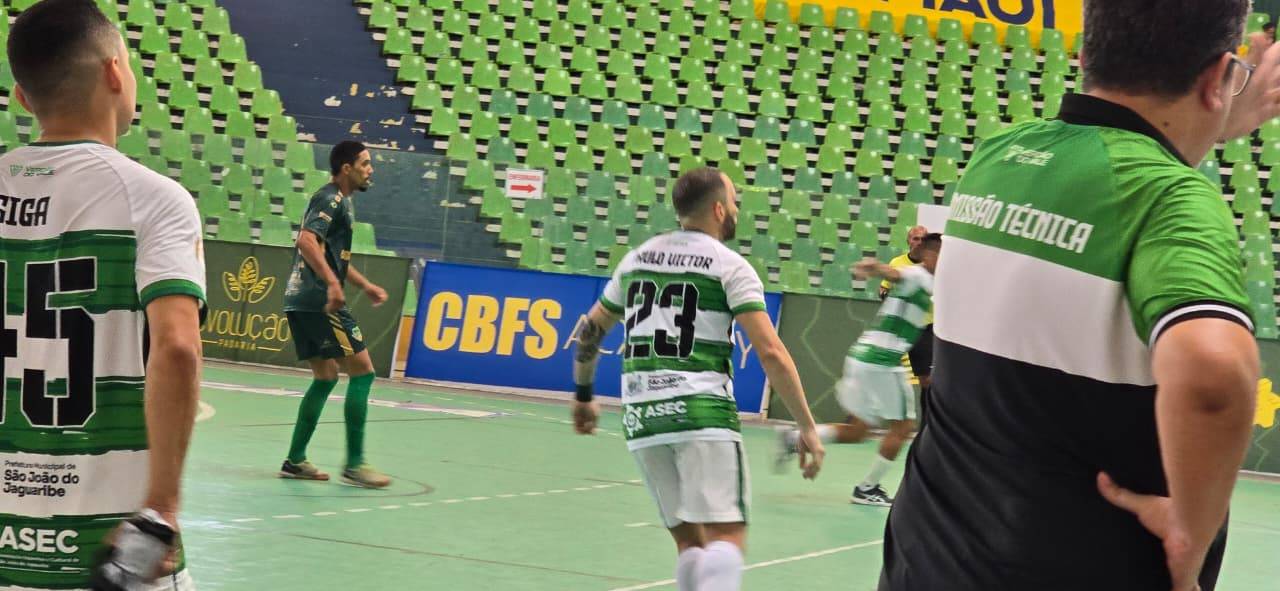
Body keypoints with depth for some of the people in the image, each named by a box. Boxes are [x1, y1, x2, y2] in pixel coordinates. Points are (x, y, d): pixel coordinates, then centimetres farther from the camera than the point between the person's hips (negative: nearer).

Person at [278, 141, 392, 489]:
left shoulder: (340, 202, 22)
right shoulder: (331, 199, -10)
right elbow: (307, 240, -25)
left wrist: (364, 285, 29)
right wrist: (333, 283, -34)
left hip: (302, 302, 10)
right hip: (318, 301, -10)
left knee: (326, 376, 15)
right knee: (362, 371, -8)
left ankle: (295, 460, 15)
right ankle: (354, 464, -9)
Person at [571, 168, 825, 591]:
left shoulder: (637, 258, 17)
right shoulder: (730, 266, 0)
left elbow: (589, 332, 24)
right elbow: (771, 353, -9)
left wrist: (583, 396, 38)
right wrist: (807, 427, -6)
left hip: (641, 414, 6)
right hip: (703, 413, -6)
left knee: (689, 540, 14)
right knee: (727, 537, -11)